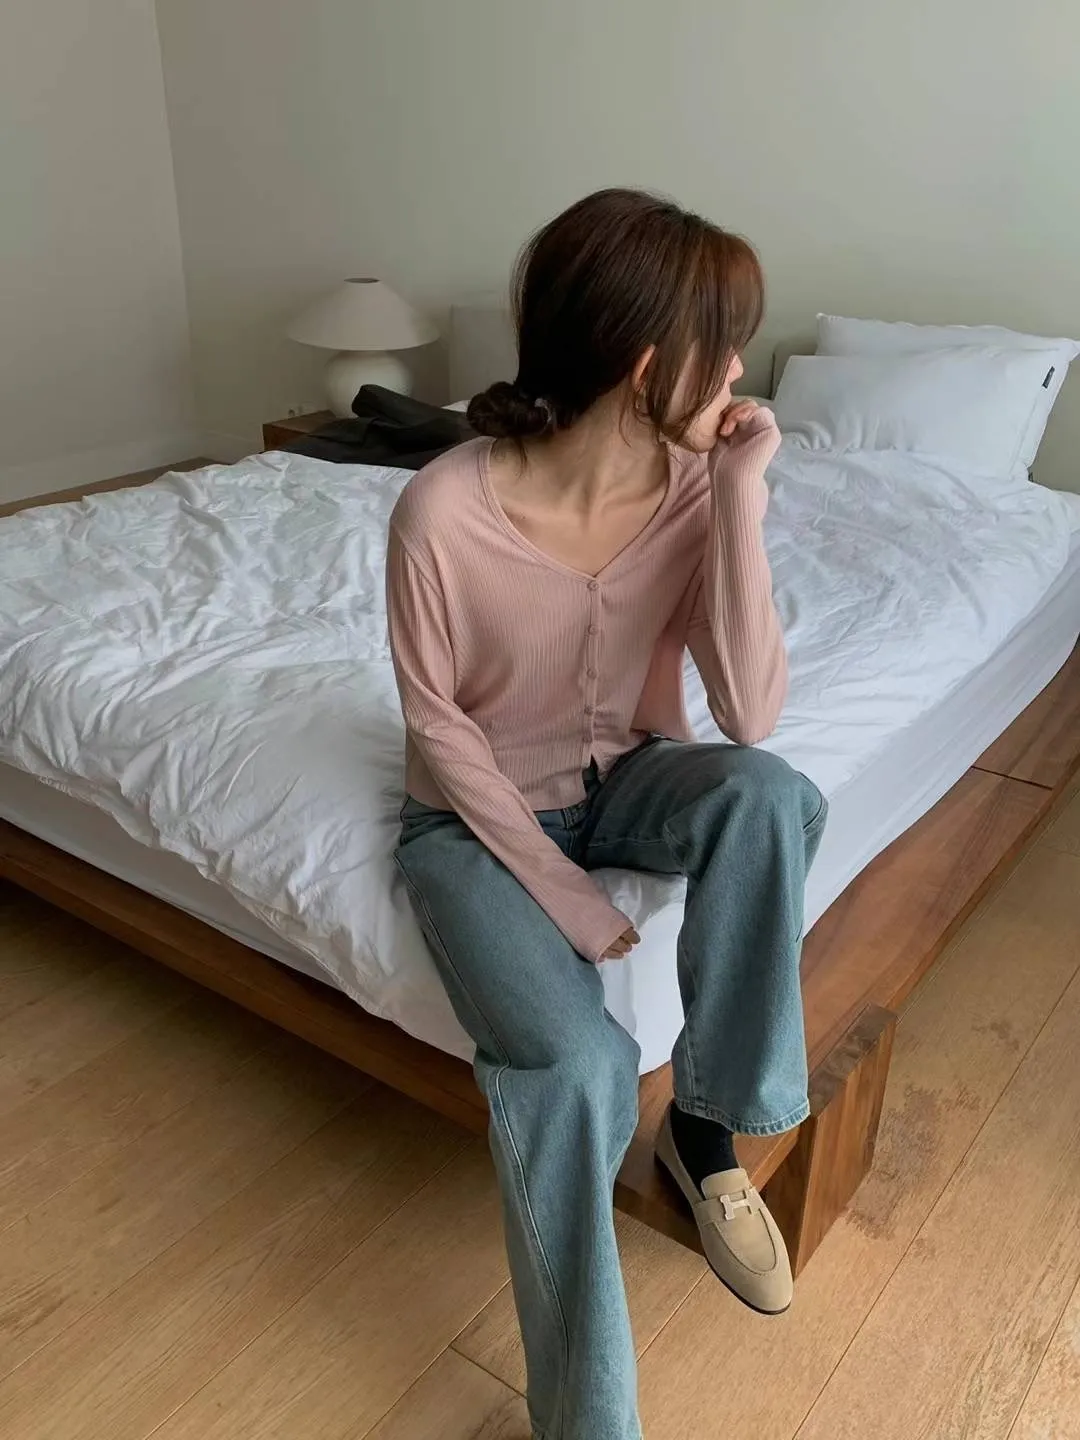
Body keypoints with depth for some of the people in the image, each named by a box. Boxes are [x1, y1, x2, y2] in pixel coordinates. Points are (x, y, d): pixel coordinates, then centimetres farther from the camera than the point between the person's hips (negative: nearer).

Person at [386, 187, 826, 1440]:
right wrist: (554, 886, -18)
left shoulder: (697, 487, -13)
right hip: (480, 813, -3)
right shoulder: (445, 510, -25)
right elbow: (437, 725, -14)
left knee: (769, 796, -30)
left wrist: (738, 500, -26)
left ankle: (707, 1125, -7)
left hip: (622, 779, 4)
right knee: (574, 1064, -27)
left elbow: (749, 717, -19)